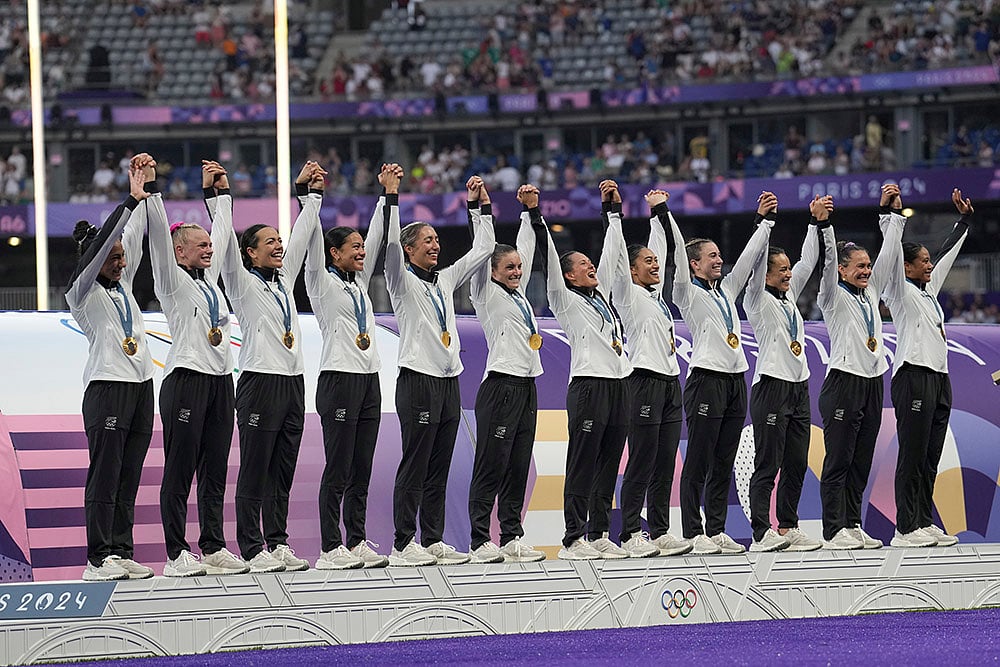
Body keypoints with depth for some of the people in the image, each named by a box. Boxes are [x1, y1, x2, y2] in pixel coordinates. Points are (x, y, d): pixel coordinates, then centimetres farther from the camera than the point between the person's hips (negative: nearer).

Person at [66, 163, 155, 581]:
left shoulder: (123, 285, 17)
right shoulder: (82, 293, -4)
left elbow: (132, 240, 16)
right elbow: (100, 246, -15)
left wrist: (143, 200, 8)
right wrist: (130, 204, -17)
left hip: (141, 386, 8)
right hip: (107, 387, -8)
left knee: (129, 476, 7)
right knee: (105, 475, -8)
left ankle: (122, 553, 9)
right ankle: (98, 559, -8)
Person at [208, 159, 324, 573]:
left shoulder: (284, 279, 16)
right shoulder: (242, 283, -1)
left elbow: (300, 237, 22)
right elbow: (224, 242, -11)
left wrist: (309, 194, 20)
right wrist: (219, 196, -13)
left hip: (293, 381, 7)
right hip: (260, 383, -7)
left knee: (282, 472, 9)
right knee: (254, 472, -4)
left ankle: (278, 544, 13)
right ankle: (252, 549, -3)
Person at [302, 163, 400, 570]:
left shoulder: (359, 282, 16)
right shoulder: (322, 281, -2)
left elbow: (379, 237, 18)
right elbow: (313, 239, -13)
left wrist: (390, 194, 14)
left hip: (369, 380, 7)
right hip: (339, 380, -7)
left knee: (361, 470, 8)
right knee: (338, 470, -7)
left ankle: (357, 543, 11)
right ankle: (330, 549, -6)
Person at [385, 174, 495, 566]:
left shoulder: (445, 281, 17)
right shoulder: (402, 281, -2)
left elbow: (483, 249, 22)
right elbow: (391, 243, -20)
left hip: (449, 381, 7)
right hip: (418, 381, -7)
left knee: (439, 468, 8)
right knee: (415, 466, -7)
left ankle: (433, 541, 11)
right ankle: (403, 545, -6)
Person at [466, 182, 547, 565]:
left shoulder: (518, 292, 18)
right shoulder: (488, 294, -1)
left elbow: (525, 248, 25)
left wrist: (531, 211, 22)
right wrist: (480, 209, -11)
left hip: (526, 386, 8)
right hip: (501, 386, -8)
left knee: (518, 468, 8)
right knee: (491, 467, -7)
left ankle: (512, 539, 11)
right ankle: (480, 543, -8)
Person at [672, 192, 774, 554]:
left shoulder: (726, 290, 19)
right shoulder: (688, 293, -1)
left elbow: (749, 257, 22)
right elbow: (678, 254, -11)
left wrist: (764, 220, 20)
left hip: (735, 381, 7)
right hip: (706, 381, -7)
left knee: (723, 464, 8)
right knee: (698, 463, -6)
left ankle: (717, 531, 11)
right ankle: (694, 534, -6)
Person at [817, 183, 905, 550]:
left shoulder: (870, 293, 16)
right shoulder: (833, 297, -2)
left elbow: (888, 254, 15)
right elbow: (829, 262, -18)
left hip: (873, 381, 7)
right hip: (844, 380, -7)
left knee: (861, 461, 8)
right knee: (838, 461, -6)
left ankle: (853, 526, 12)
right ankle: (834, 530, -7)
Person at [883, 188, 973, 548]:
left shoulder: (928, 291, 20)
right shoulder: (900, 292, -2)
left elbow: (948, 254, 30)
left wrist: (964, 218, 32)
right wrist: (893, 215, -20)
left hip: (939, 379, 9)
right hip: (914, 379, -9)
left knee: (930, 458, 9)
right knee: (912, 457, -9)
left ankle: (924, 523, 12)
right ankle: (906, 529, -11)